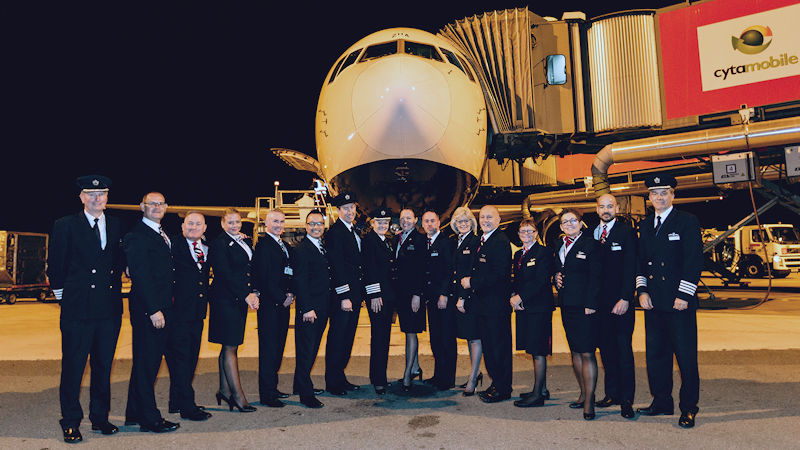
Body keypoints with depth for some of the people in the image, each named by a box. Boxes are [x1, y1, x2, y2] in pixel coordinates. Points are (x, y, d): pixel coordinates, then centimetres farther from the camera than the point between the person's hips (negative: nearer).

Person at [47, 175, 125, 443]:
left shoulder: (116, 226, 10)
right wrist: (63, 294, 5)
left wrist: (113, 285, 10)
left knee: (103, 366, 11)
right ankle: (71, 423, 16)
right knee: (73, 367, 3)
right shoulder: (65, 226, -1)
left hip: (109, 309, 3)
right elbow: (55, 265, 4)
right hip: (77, 310, -3)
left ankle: (100, 418, 24)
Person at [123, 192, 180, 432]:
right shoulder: (136, 236, -11)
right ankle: (150, 419, 8)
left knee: (147, 361, 15)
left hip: (162, 308, 9)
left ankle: (135, 413, 27)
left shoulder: (164, 235, 16)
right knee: (146, 362, 0)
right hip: (147, 309, -9)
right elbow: (139, 275, -17)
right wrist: (153, 310, -20)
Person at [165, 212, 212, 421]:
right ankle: (186, 406, 3)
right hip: (178, 311, -7)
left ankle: (177, 401, 26)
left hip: (197, 313, 7)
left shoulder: (207, 249, 14)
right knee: (180, 358, -2)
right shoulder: (173, 244, -4)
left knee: (190, 358, 13)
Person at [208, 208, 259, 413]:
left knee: (229, 345, 13)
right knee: (230, 346, -4)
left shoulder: (245, 241, 15)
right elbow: (225, 274, -16)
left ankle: (224, 390, 21)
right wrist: (246, 295, -18)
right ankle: (237, 395, 0)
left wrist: (254, 292, 2)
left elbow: (251, 269, 16)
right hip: (225, 299, -8)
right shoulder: (219, 244, -9)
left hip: (241, 299, 8)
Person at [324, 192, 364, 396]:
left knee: (348, 338, 14)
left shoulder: (355, 231, 16)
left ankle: (340, 378, 24)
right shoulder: (334, 232, -12)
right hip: (341, 294, -9)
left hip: (354, 293, 9)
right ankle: (332, 382, 9)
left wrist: (359, 294, 14)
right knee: (337, 339, -1)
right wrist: (344, 296, -20)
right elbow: (337, 266, -17)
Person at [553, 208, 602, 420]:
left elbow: (595, 277, -10)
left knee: (587, 353, -7)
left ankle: (589, 401, 0)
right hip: (566, 305, 7)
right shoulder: (559, 245, 14)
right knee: (575, 351, 13)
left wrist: (590, 304, -15)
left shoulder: (590, 244, -6)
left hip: (584, 306, -7)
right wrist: (556, 278, 3)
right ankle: (583, 394, 25)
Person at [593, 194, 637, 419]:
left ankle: (626, 399, 5)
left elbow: (630, 268, -8)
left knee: (624, 350, -1)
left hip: (620, 302, -5)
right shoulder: (591, 234, 11)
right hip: (600, 303, 5)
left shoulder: (626, 232, -3)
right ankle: (612, 393, 22)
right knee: (606, 348, 11)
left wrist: (625, 299, -15)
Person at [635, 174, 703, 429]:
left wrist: (684, 295, -13)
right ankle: (661, 401, 23)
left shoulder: (687, 222, -3)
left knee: (686, 355, 0)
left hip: (680, 302, -5)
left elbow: (694, 261, -8)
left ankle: (688, 408, 11)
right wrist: (642, 290, 4)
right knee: (655, 353, 11)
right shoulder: (645, 225, 13)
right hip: (653, 302, 5)